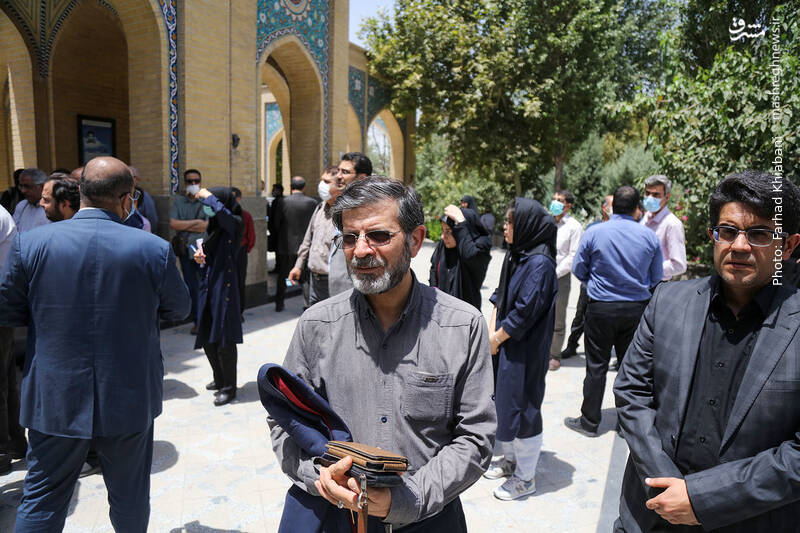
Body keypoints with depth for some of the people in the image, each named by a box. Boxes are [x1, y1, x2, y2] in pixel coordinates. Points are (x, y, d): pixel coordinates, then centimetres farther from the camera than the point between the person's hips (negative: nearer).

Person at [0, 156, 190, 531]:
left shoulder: (30, 243, -10)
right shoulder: (155, 249, -13)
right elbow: (178, 310, 0)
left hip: (55, 399, 1)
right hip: (130, 401, -1)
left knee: (42, 499, 18)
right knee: (129, 497, 18)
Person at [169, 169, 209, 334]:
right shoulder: (177, 201, 8)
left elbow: (204, 227, -6)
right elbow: (173, 223, -6)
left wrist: (183, 226, -7)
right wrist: (195, 222, -8)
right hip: (185, 250, 2)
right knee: (191, 286, 8)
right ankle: (196, 321, 17)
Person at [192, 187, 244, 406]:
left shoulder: (235, 224, -9)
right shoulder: (214, 226, 13)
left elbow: (222, 212, -32)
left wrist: (208, 196, -16)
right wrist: (200, 255, 2)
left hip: (225, 286, -8)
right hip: (208, 285, 8)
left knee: (224, 340, -3)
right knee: (207, 338, 14)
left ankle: (229, 387, 8)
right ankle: (220, 379, 31)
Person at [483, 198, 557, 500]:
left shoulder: (539, 263, -21)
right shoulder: (515, 255, 6)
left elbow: (525, 311, -22)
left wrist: (496, 337, -12)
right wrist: (491, 327, 1)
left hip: (525, 351, -9)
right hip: (505, 345, 9)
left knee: (521, 407, 3)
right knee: (503, 402, 18)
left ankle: (526, 477, 21)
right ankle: (510, 459, 38)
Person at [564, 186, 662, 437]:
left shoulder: (594, 232, -10)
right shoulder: (649, 236, -3)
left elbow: (578, 270, -1)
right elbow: (656, 278, 7)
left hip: (601, 308, -2)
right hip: (637, 308, 3)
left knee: (596, 366, 6)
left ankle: (589, 421, 15)